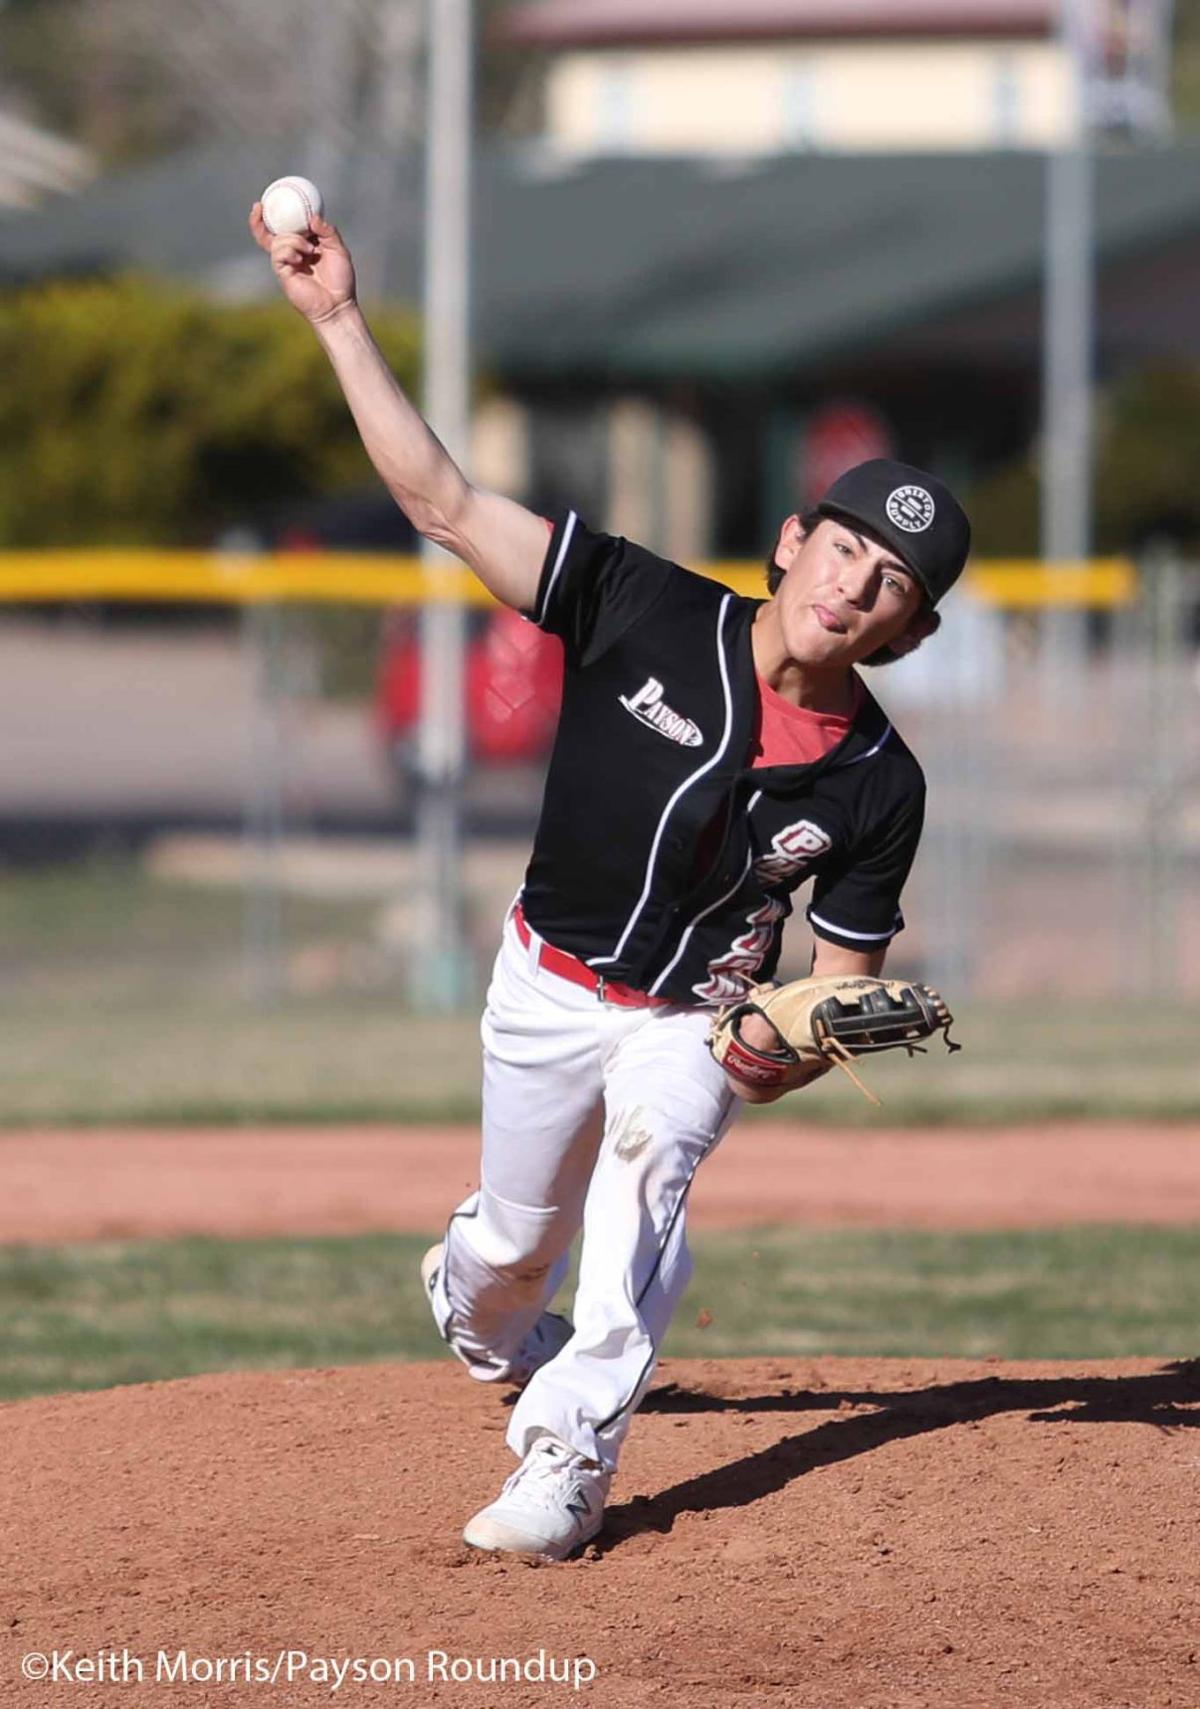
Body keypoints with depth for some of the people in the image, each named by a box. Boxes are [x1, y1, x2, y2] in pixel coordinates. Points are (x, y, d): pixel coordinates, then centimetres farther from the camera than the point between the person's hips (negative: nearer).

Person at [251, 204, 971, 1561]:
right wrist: (338, 320, -32)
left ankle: (569, 1457, -32)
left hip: (696, 1023, -1)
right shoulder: (647, 615, -20)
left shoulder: (875, 785, -16)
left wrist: (791, 1042, -32)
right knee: (517, 1238, 14)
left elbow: (846, 982, -7)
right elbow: (442, 501, -23)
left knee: (649, 1156, -30)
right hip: (550, 985, 1)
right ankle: (482, 1325, 53)